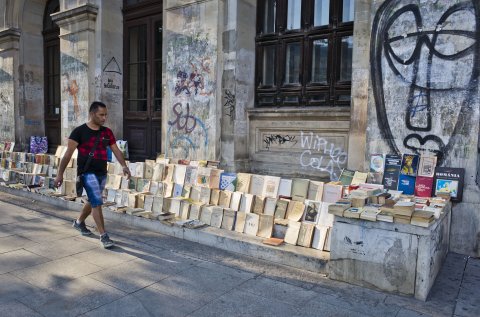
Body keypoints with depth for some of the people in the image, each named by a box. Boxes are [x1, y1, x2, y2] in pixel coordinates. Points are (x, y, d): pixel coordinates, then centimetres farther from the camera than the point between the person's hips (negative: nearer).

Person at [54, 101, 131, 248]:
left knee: (93, 202, 19)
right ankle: (103, 236, -5)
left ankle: (79, 222, 45)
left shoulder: (107, 132, 8)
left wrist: (124, 166, -6)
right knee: (97, 202, -12)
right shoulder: (79, 131, -8)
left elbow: (116, 150, 9)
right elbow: (68, 154, -9)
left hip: (102, 173, 6)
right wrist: (60, 174, -13)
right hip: (87, 173, -6)